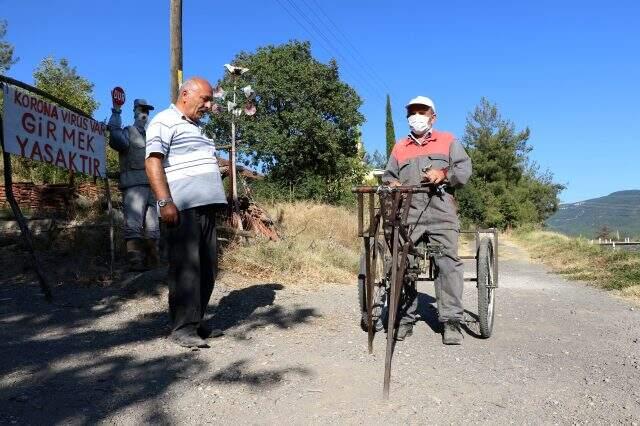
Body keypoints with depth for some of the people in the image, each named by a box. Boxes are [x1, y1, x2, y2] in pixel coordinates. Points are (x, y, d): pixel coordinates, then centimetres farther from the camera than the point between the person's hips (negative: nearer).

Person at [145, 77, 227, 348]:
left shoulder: (196, 126, 25)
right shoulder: (165, 121, -1)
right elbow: (153, 162, -11)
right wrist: (165, 202, -20)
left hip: (206, 206, 9)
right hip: (183, 208, -9)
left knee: (207, 267, 8)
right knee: (185, 267, -8)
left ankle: (196, 321, 19)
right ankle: (183, 328, 0)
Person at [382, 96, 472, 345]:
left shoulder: (448, 141, 20)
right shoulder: (399, 147, 27)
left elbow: (464, 169, 9)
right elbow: (388, 175, 23)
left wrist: (444, 174, -11)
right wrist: (391, 184, -1)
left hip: (441, 213, -2)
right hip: (407, 212, 2)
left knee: (448, 263, -11)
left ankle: (451, 322, -6)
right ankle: (405, 319, 2)